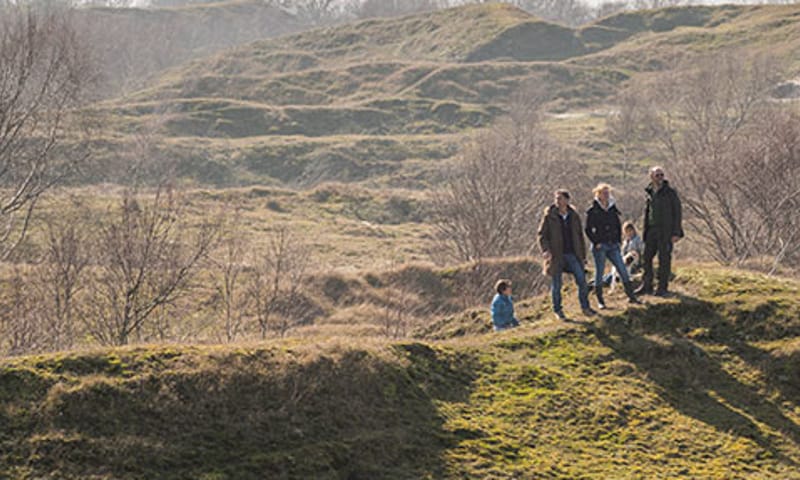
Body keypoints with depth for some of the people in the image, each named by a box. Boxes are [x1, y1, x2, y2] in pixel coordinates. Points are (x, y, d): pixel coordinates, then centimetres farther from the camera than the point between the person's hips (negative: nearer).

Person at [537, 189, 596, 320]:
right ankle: (558, 310, 16)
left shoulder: (574, 216, 6)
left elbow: (580, 236, 13)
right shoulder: (549, 216, -3)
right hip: (556, 255, -2)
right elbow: (542, 234, -3)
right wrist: (545, 250, -20)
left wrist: (583, 255, 13)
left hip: (572, 254, 3)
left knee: (582, 280, -3)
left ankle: (585, 307, 9)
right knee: (556, 284, 3)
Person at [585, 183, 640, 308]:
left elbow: (618, 225, 18)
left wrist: (618, 240, 8)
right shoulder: (593, 211, -5)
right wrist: (596, 242, -10)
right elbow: (588, 230, -4)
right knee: (599, 272, 1)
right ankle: (600, 300, 9)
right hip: (600, 246, -4)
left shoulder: (612, 209, 8)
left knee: (623, 270, 0)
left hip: (613, 246, 4)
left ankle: (631, 296, 7)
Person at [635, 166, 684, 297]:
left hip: (665, 231, -5)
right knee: (646, 258, 5)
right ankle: (647, 286, 15)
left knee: (664, 259, -3)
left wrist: (676, 233, -12)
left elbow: (677, 212, -6)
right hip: (652, 231, 5)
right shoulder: (649, 193, 11)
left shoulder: (670, 192, -4)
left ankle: (663, 288, 3)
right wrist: (645, 231, 13)